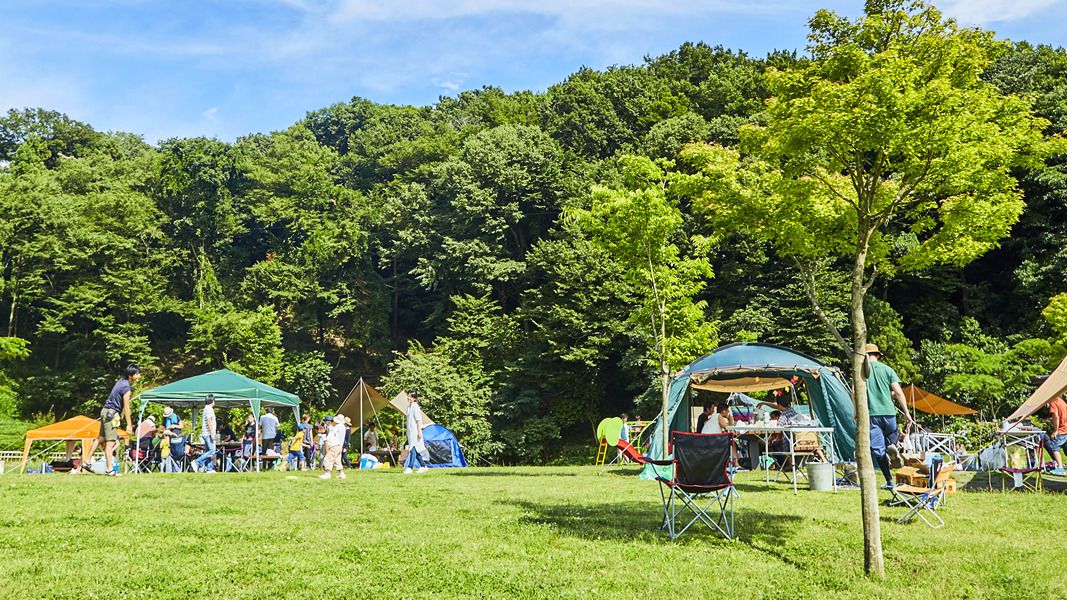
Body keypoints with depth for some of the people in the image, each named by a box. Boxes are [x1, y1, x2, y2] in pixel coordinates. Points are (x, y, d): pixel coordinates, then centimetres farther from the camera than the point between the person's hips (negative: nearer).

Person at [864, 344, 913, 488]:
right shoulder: (887, 369, 5)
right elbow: (898, 392, -1)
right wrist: (906, 412, 2)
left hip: (871, 413, -1)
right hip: (888, 412, 1)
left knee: (877, 449, 3)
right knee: (892, 435, 27)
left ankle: (889, 480, 0)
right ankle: (892, 445, -7)